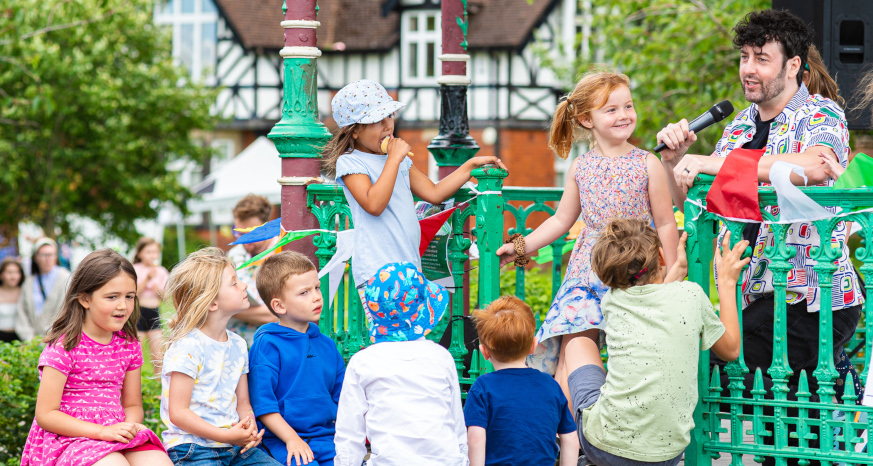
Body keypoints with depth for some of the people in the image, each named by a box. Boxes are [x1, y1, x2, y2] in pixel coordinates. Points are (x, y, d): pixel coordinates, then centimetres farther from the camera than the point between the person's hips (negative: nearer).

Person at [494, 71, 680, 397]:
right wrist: (521, 247, 16)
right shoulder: (580, 168, 7)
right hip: (587, 270, 3)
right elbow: (562, 220, 19)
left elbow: (665, 224, 2)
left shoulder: (647, 165, -2)